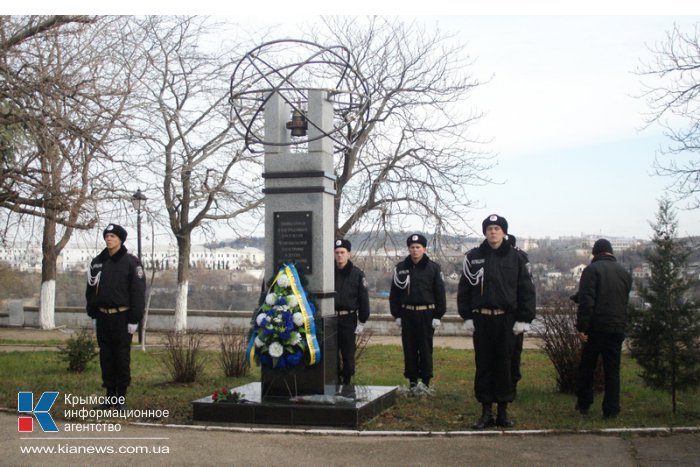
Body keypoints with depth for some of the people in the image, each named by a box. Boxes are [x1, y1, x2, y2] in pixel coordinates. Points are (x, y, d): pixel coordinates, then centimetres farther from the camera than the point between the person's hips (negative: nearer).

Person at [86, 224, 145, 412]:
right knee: (106, 356, 9)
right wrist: (92, 314, 11)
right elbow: (91, 289, 16)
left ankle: (121, 396, 9)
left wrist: (134, 319, -12)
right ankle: (110, 394, 18)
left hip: (122, 317, -5)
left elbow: (138, 292, -8)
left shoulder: (131, 262, -5)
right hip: (102, 317, 5)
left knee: (122, 357, 0)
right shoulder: (97, 262, 10)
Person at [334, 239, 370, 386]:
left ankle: (346, 383, 17)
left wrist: (362, 321, -1)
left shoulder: (357, 274, 0)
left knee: (348, 354, 5)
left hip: (348, 320, -1)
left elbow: (364, 298, 1)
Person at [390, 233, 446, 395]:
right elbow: (394, 293, 8)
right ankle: (412, 381, 14)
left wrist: (438, 315, -4)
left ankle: (425, 381, 10)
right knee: (409, 348, 6)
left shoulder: (433, 268, 0)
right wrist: (396, 314, 3)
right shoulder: (400, 268, 6)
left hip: (426, 314, -2)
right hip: (407, 314, 2)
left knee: (426, 348, 2)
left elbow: (440, 292, 0)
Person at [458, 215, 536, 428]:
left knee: (504, 366, 5)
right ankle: (486, 412, 14)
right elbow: (464, 288, 6)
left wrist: (524, 319, -3)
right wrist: (467, 316, -1)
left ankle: (503, 411, 16)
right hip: (481, 319, 1)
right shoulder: (473, 257, 4)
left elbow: (526, 289, 2)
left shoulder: (515, 258, 2)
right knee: (483, 366, 5)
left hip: (506, 320, -1)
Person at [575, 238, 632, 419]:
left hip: (596, 327, -4)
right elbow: (625, 301, 17)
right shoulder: (625, 273, 11)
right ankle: (611, 410, 7)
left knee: (586, 367, 11)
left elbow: (586, 301, -15)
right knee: (612, 370, 7)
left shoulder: (592, 269, -7)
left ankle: (583, 404, 17)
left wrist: (581, 327, -14)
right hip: (618, 328, 4)